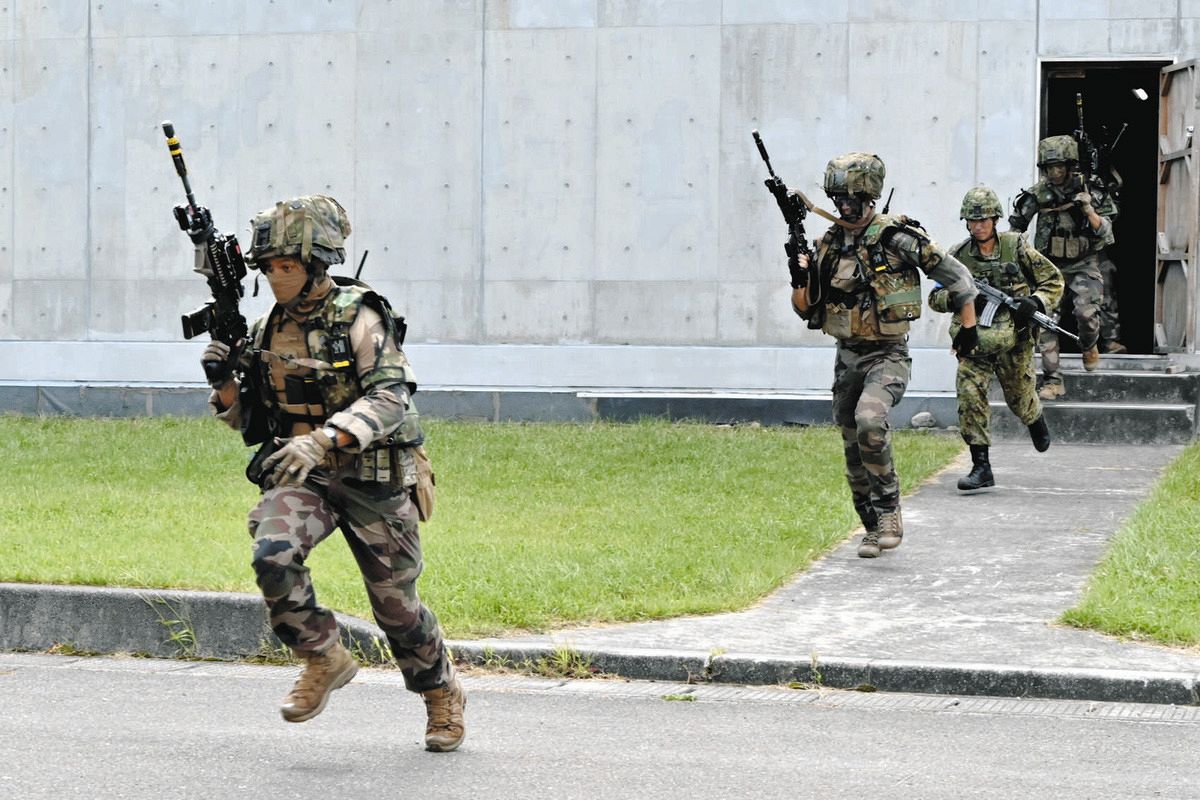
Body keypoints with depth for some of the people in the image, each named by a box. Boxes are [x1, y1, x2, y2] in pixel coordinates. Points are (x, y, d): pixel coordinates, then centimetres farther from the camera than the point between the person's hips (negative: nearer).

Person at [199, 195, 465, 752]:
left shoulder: (360, 319, -12)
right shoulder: (267, 329, 6)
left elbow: (389, 399, -23)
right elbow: (247, 418, 13)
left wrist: (323, 440, -35)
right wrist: (225, 380, -9)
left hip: (371, 479, -4)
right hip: (300, 476, 4)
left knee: (396, 604, 6)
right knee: (273, 556, -26)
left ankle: (444, 696, 31)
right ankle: (324, 659, -5)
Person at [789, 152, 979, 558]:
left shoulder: (897, 238, -11)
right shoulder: (830, 244, 6)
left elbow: (954, 274, -4)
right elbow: (806, 309, 9)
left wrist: (968, 326, -2)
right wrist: (799, 276, -9)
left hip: (887, 356, -6)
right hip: (847, 358, 6)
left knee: (870, 421, -31)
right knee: (854, 450, 10)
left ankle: (889, 511, -17)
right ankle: (874, 529, 24)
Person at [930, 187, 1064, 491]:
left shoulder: (1016, 246, -3)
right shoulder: (958, 255, 1)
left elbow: (1054, 280, 4)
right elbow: (935, 297, 5)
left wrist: (1035, 302, -15)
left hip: (1012, 339, -1)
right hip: (974, 340, 1)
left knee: (1021, 398, 12)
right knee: (970, 397, -15)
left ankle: (1037, 422, 50)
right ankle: (981, 467, -10)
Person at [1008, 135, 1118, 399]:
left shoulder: (1090, 190, -7)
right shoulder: (1039, 194, -4)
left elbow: (1105, 233, -9)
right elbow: (1016, 226, 10)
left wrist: (1089, 210, -23)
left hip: (1083, 265, -2)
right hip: (1051, 266, 2)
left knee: (1086, 311, -24)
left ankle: (1089, 347, 10)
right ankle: (1053, 381, -2)